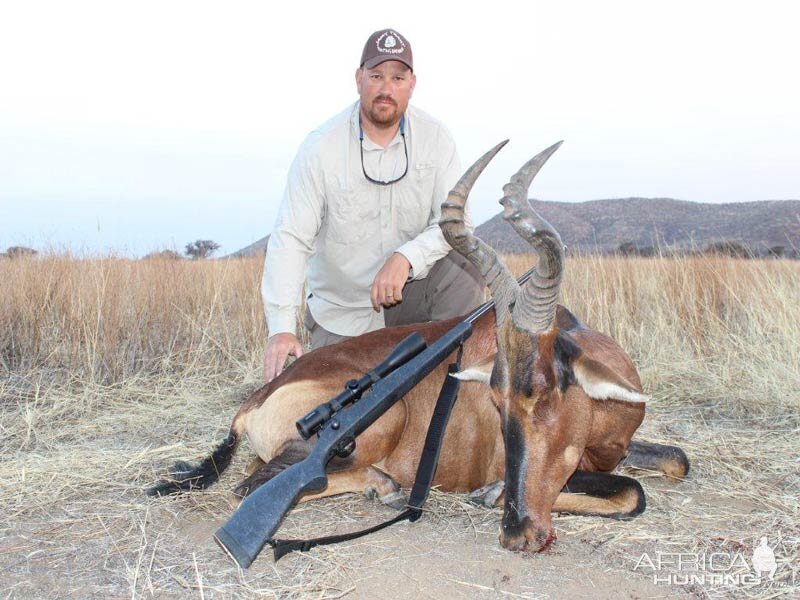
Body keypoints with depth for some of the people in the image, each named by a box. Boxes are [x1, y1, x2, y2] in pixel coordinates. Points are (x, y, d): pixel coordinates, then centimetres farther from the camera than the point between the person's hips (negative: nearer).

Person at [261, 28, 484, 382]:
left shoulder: (435, 139, -8)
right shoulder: (321, 147, -15)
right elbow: (290, 239, -20)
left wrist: (406, 257, -33)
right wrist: (281, 329, -30)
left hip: (410, 292, 1)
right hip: (340, 313, -1)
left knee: (465, 271, -27)